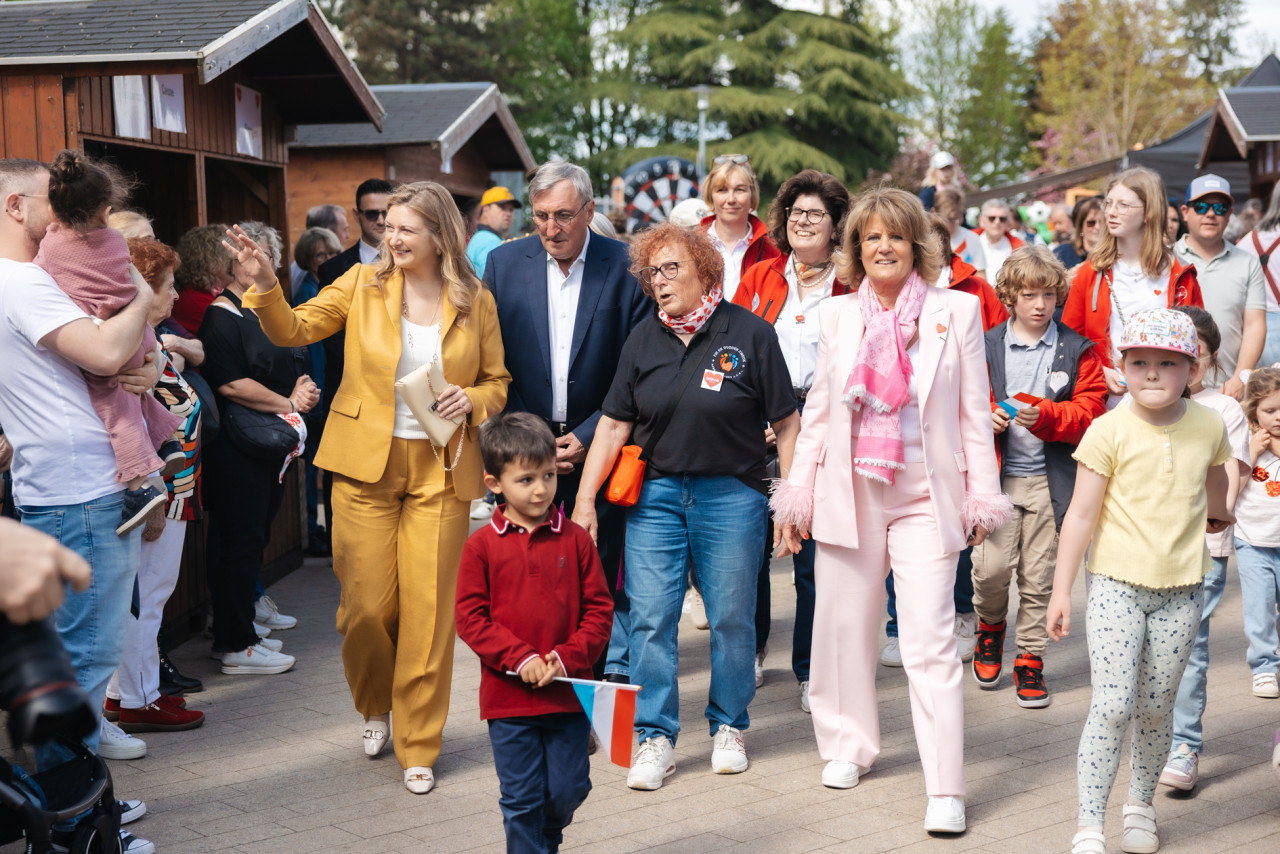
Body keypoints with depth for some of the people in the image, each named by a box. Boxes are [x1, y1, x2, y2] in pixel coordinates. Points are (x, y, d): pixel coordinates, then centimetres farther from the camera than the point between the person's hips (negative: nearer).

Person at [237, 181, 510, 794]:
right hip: (366, 466, 0)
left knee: (428, 610, -1)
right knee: (365, 605, 3)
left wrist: (472, 400, -10)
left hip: (440, 472, 0)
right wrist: (265, 285, -19)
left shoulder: (477, 302, 3)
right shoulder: (363, 284, 2)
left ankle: (418, 745, 14)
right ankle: (374, 705, 34)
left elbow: (498, 382, 11)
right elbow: (292, 331, -1)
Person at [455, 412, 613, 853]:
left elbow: (599, 609, 1)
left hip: (569, 692, 2)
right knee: (522, 796, 4)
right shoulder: (482, 546, -3)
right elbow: (470, 617, -5)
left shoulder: (575, 539, 0)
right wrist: (519, 658, -15)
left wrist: (567, 657, -12)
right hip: (508, 697, -2)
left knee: (569, 787, 10)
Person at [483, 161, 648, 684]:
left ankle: (616, 672, 17)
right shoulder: (504, 263, 3)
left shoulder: (626, 268, -5)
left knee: (607, 570, 3)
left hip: (598, 443, -1)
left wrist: (588, 436, -9)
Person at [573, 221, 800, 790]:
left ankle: (728, 728, 24)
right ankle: (655, 739, 9)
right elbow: (614, 425, 7)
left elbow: (785, 424, -2)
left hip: (732, 495, -2)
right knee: (650, 619, -2)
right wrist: (585, 498, 2)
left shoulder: (749, 334, -4)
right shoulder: (643, 339, 5)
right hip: (656, 494, 2)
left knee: (732, 619, 6)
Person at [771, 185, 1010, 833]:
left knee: (930, 641, -9)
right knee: (844, 626, 11)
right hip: (848, 493, 3)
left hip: (924, 499, -3)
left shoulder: (956, 312, 3)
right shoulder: (837, 315, 9)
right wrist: (796, 495, 10)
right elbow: (817, 413, 13)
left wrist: (982, 496, 1)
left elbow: (974, 412, 4)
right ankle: (847, 746, 32)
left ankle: (945, 791, -6)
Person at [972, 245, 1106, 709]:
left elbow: (1089, 410, -3)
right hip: (997, 476, 0)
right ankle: (990, 625, 22)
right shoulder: (986, 347, 4)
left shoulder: (1077, 350, 3)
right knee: (991, 568, -10)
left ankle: (1030, 659, 19)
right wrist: (986, 417, -14)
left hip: (1049, 478, 0)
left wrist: (1044, 415, -20)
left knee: (1038, 577, 3)